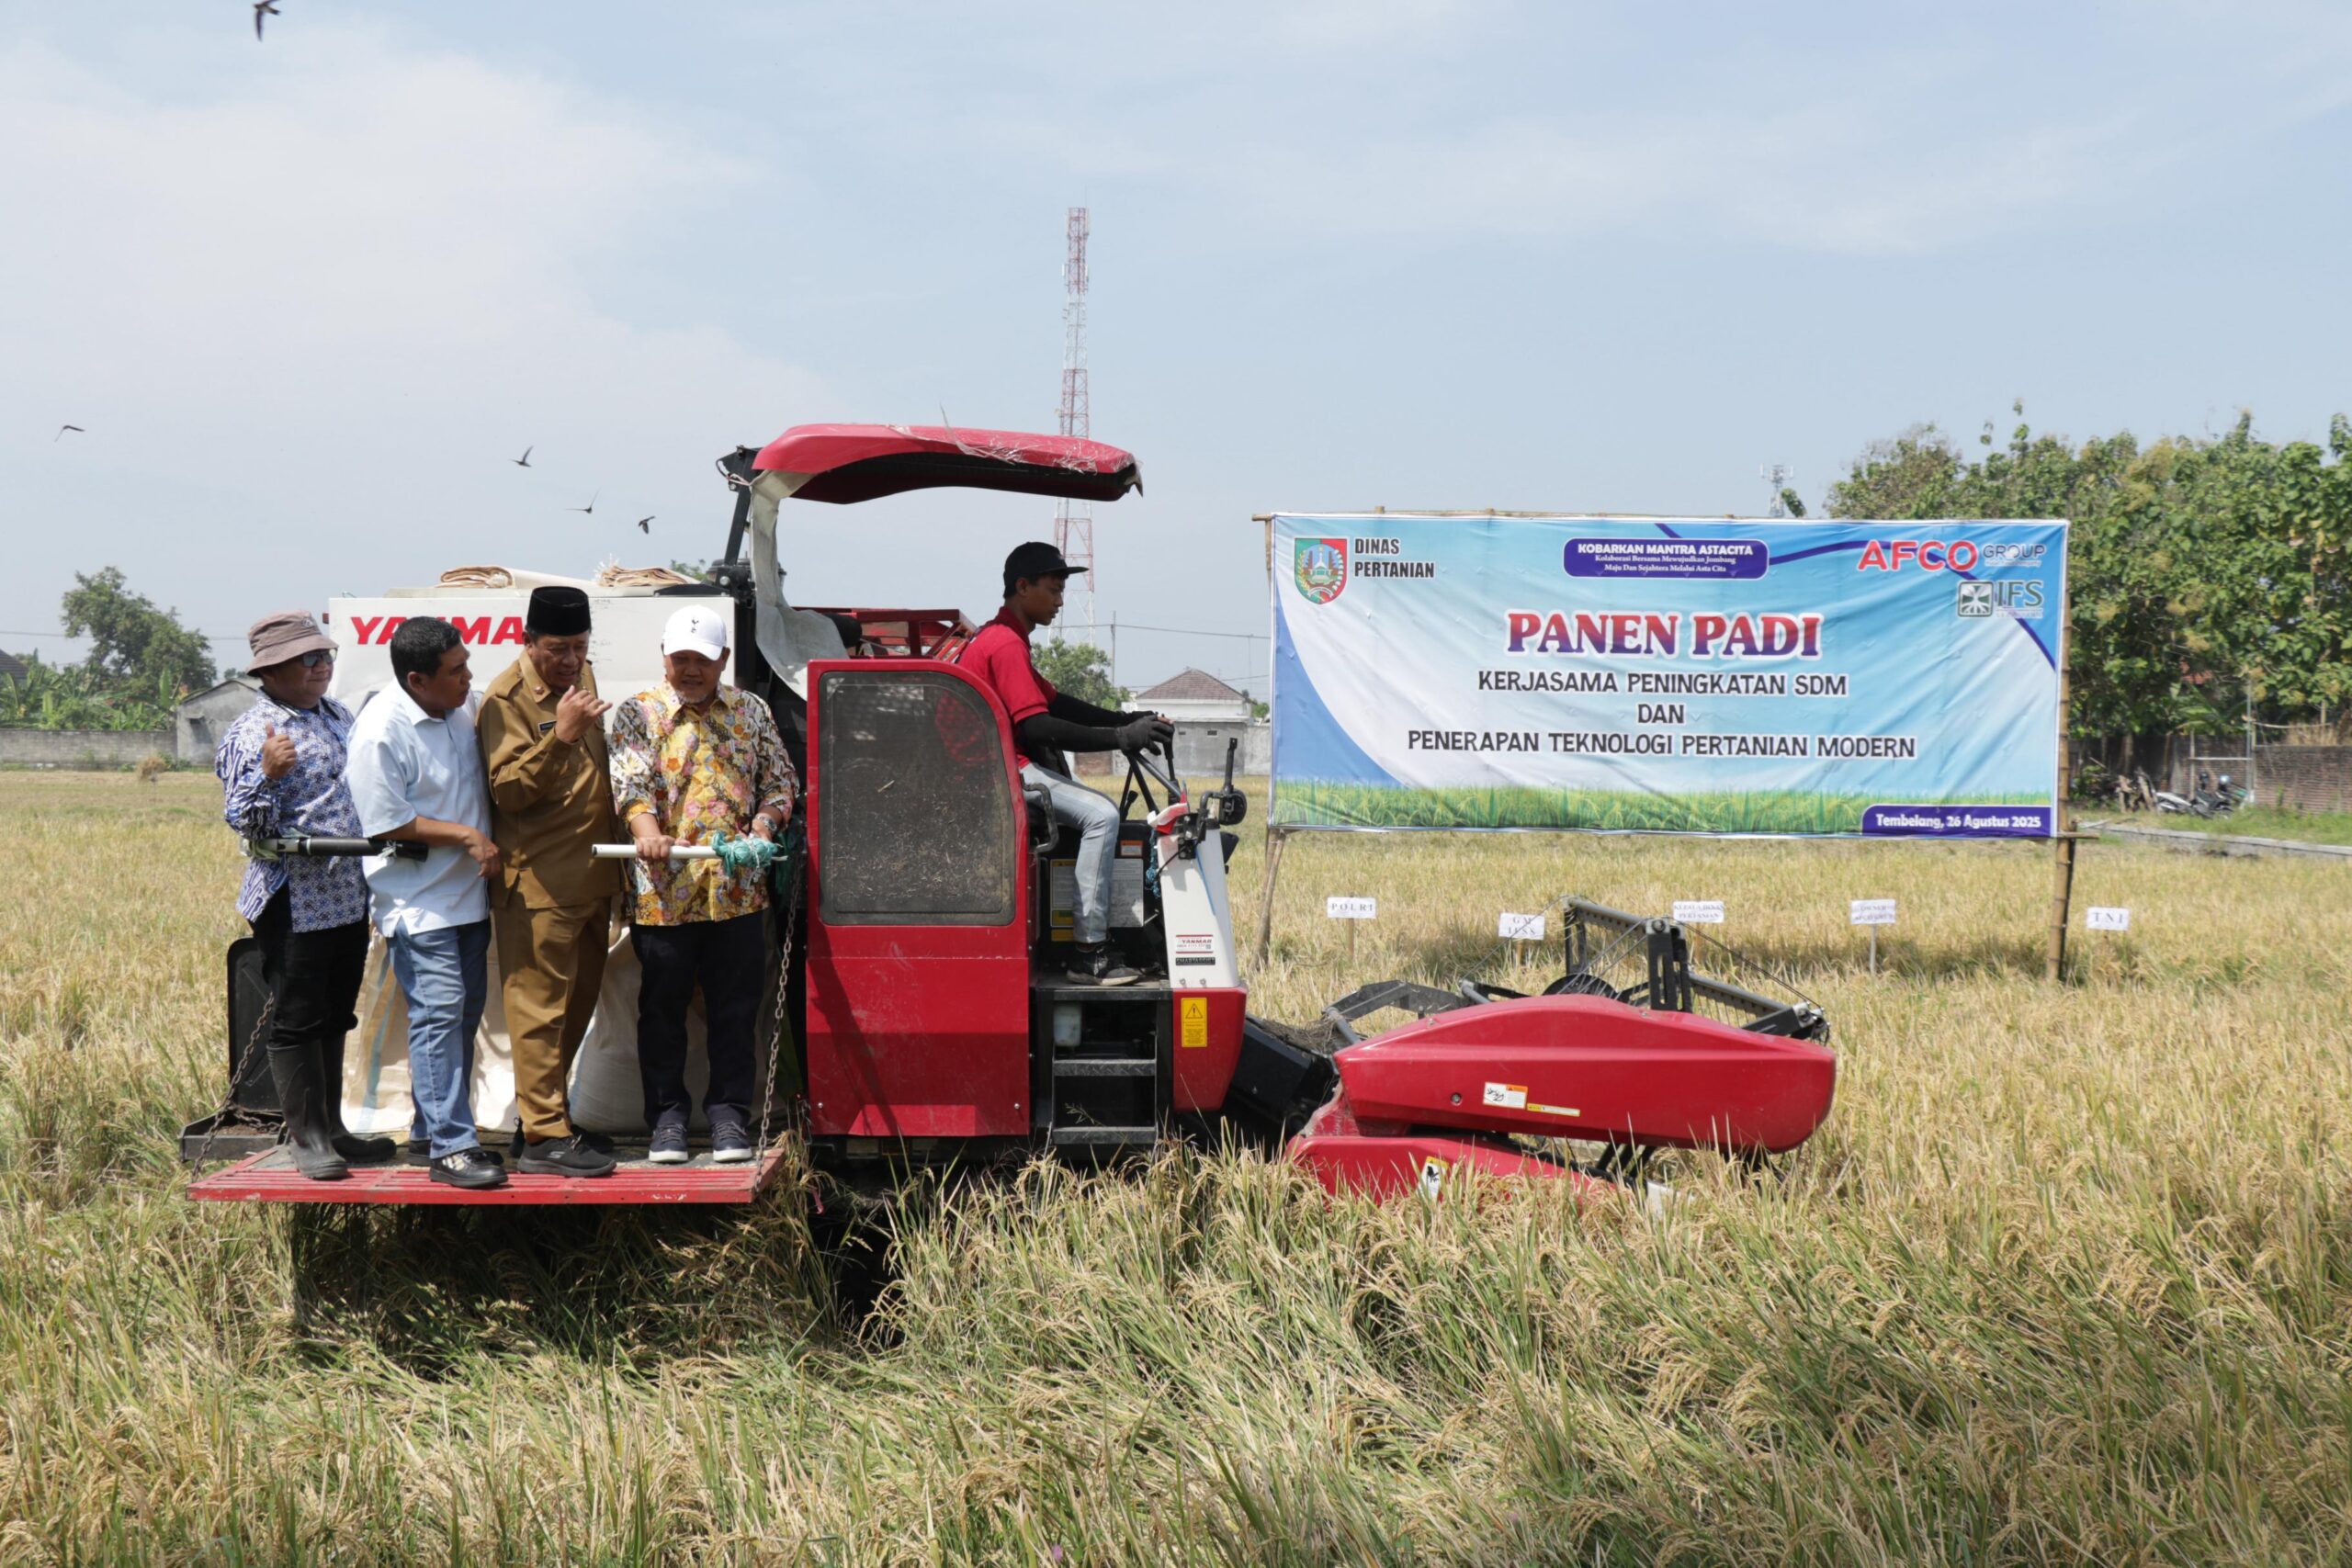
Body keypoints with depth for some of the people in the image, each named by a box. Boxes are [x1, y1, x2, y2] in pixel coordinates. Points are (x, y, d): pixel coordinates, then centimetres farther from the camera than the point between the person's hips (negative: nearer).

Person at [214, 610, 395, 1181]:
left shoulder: (337, 715, 12)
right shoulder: (250, 736, -12)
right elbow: (247, 823, -17)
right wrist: (267, 776, -32)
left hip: (349, 894, 8)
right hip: (294, 901, -8)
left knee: (334, 1019, 15)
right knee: (297, 1020, 0)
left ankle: (332, 1129, 24)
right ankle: (306, 1136, 8)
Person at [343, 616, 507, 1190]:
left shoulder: (462, 706, 4)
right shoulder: (380, 733, -20)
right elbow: (386, 823, -18)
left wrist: (488, 848, 13)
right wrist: (466, 835, -17)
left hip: (469, 889, 8)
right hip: (418, 901, -8)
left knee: (464, 1012, 12)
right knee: (439, 1013, -12)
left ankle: (430, 1129, 24)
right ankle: (449, 1147, -10)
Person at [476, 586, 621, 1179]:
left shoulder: (581, 677, 13)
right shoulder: (506, 699, -13)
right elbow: (508, 790, -22)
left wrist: (617, 850, 23)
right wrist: (561, 735, -30)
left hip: (591, 875, 9)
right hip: (538, 883, -9)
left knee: (579, 1003, 15)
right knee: (540, 1010, -5)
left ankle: (542, 1111, 26)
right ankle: (542, 1136, -2)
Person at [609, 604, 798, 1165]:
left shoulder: (751, 712, 12)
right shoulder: (639, 713, 4)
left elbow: (781, 781, 14)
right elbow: (629, 780, -10)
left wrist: (767, 818, -8)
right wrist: (646, 828, -29)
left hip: (738, 889, 2)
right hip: (662, 892, -1)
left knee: (735, 1008, 4)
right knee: (663, 1008, 6)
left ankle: (729, 1116, 15)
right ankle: (667, 1118, 16)